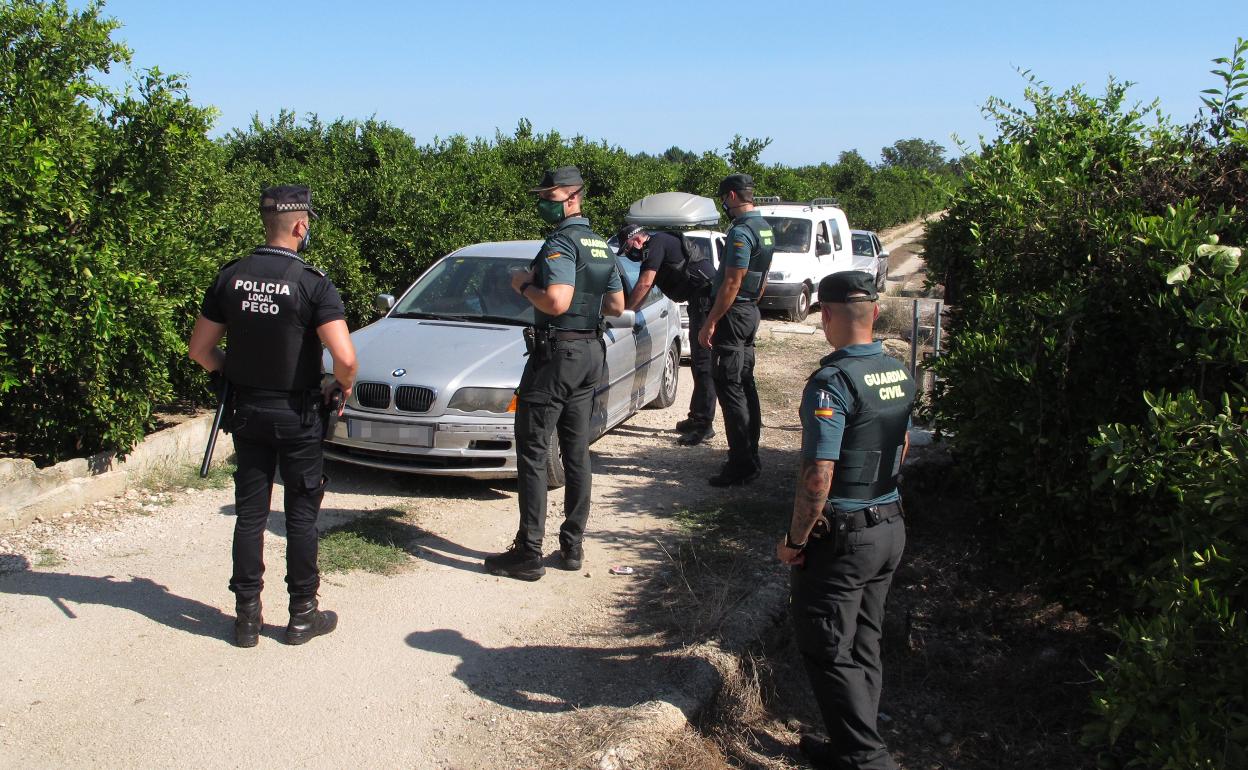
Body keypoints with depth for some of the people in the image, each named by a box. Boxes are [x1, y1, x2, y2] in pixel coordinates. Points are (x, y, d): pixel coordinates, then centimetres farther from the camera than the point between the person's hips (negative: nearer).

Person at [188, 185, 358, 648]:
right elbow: (344, 357, -25)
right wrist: (343, 387, -4)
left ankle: (247, 615, 17)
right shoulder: (313, 283, -16)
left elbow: (200, 349, 3)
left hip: (246, 412, 4)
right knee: (301, 514, 8)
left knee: (250, 512, 12)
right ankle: (302, 614, 16)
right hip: (296, 415, -4)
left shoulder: (230, 278, -2)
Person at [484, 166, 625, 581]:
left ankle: (528, 553, -2)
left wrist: (524, 284, -11)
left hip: (557, 353, -9)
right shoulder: (601, 246, 14)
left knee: (532, 452, -4)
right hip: (591, 353, 9)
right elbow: (616, 306, 17)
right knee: (576, 451, 13)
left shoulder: (561, 244, -15)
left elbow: (556, 302, -27)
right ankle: (573, 545, 19)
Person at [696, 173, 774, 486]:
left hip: (732, 314, -10)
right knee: (745, 385, 15)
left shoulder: (740, 232, -18)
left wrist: (710, 323, -19)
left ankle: (741, 464, -6)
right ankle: (750, 457, 23)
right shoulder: (765, 228, 13)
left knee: (729, 388, -7)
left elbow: (732, 283, -21)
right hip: (750, 312, 10)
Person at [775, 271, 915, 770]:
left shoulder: (833, 381, -23)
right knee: (863, 644, 19)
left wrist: (794, 541, -15)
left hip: (841, 537, -8)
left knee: (828, 652, 5)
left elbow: (818, 477, -27)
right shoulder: (899, 373, 4)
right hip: (891, 527, 9)